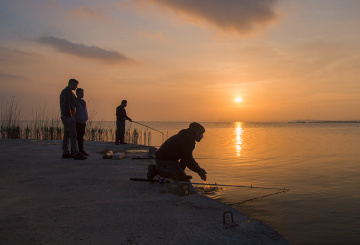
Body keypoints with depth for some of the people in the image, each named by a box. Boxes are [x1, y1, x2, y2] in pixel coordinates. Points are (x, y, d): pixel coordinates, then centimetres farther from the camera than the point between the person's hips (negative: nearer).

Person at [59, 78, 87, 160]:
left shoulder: (64, 91, 21)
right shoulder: (67, 91, -13)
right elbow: (66, 104, -23)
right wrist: (70, 115, -20)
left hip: (65, 117, 11)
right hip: (68, 117, -11)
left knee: (67, 135, 11)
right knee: (73, 135, -13)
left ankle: (65, 153, 15)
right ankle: (76, 154, -14)